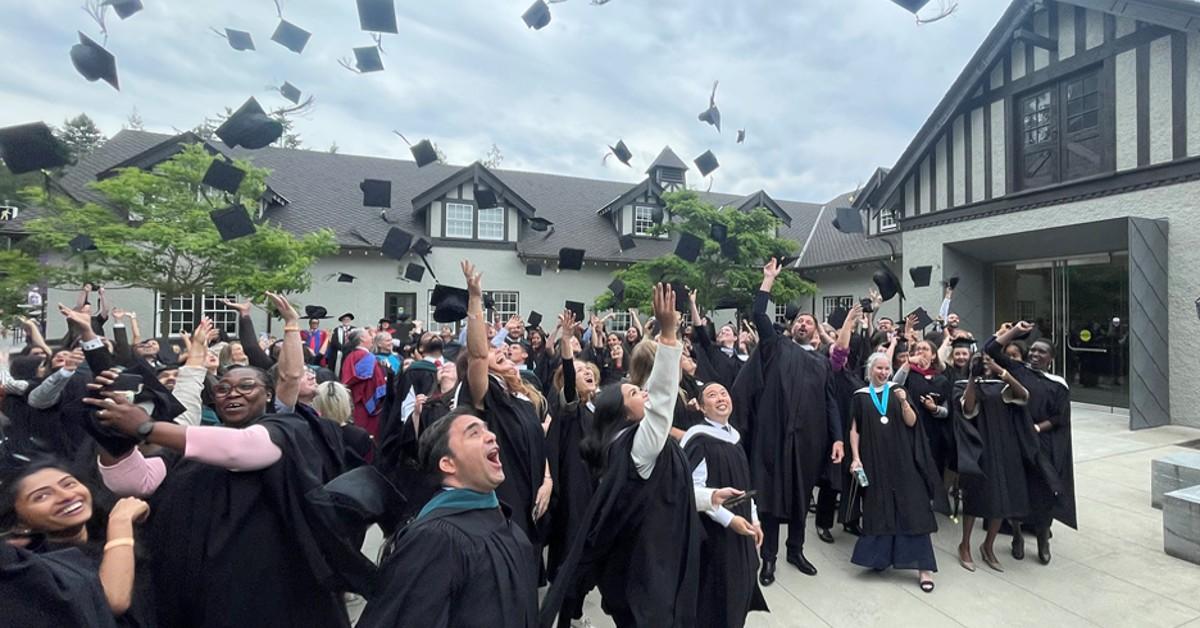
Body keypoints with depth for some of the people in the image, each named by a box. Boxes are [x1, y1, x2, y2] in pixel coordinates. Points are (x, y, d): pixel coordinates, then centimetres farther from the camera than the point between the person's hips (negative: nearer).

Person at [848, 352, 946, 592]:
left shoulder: (897, 390, 6)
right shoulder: (860, 396, 5)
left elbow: (911, 422, -1)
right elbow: (854, 430, 3)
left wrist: (904, 402, -19)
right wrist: (855, 457, -6)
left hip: (901, 459, 0)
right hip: (874, 460, 0)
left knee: (911, 509, -3)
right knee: (878, 509, 4)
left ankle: (923, 566, -1)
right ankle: (880, 556, 18)